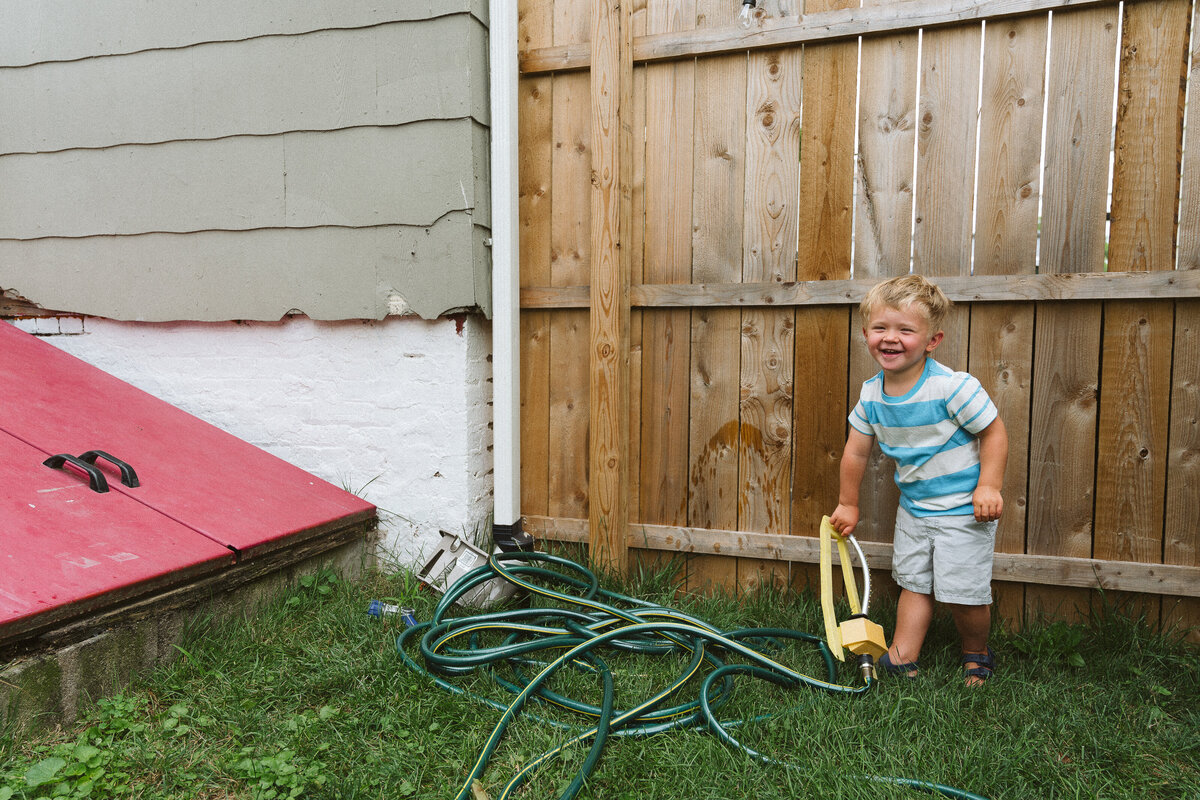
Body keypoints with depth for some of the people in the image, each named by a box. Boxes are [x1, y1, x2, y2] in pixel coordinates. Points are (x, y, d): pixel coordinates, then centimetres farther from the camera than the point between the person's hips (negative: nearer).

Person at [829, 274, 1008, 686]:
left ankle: (977, 656, 29)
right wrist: (847, 504, 10)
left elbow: (994, 431, -14)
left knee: (962, 593, 1)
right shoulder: (871, 394, -6)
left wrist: (988, 486, -21)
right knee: (913, 583, 15)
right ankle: (902, 659, 26)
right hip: (912, 507, 5)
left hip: (963, 509, -5)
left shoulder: (952, 387, -23)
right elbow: (856, 452, 4)